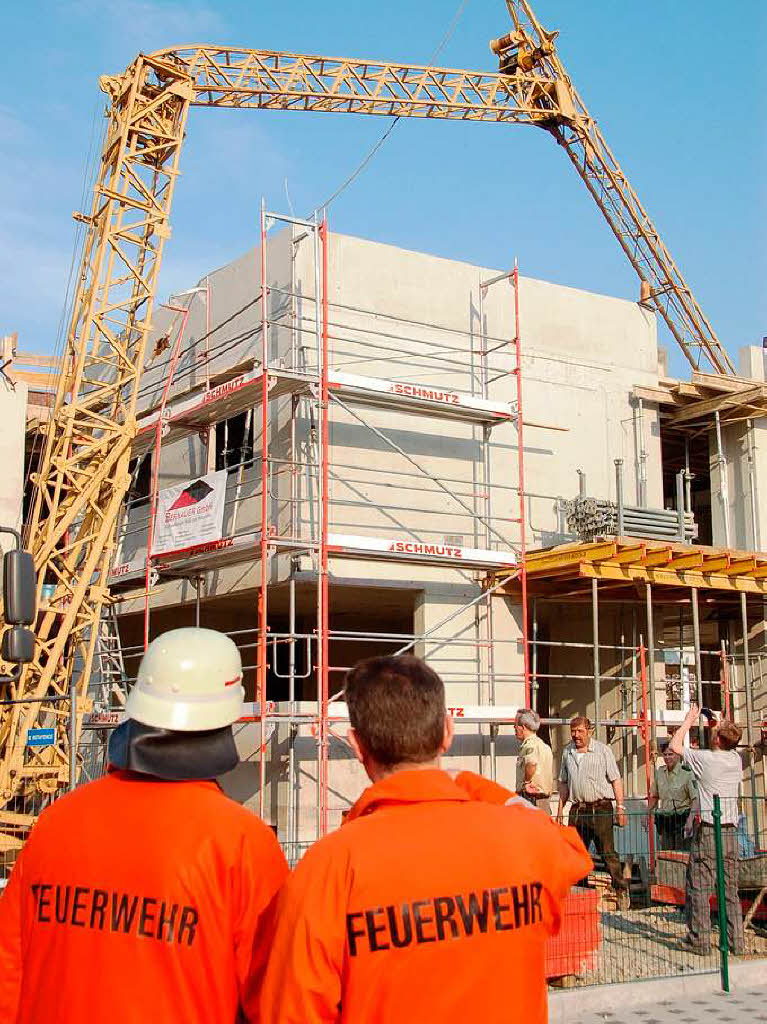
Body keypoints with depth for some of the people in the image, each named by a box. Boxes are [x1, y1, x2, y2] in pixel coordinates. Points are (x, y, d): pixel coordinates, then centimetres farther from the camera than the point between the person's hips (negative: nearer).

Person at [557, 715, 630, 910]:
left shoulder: (603, 750, -1)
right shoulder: (567, 752, 12)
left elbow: (615, 780, -2)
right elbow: (564, 783, 19)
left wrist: (620, 807, -8)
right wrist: (560, 808, 14)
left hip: (600, 808, -4)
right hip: (577, 810, 5)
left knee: (608, 853, -6)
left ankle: (622, 890, 4)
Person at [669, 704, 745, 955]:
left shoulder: (705, 759, -12)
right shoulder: (736, 760, 4)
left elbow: (675, 745, 4)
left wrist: (689, 720, 12)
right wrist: (719, 724, 26)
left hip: (707, 832, -6)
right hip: (730, 831, 6)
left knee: (698, 887, 2)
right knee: (730, 889, 10)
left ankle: (699, 940, 4)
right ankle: (736, 941, 12)